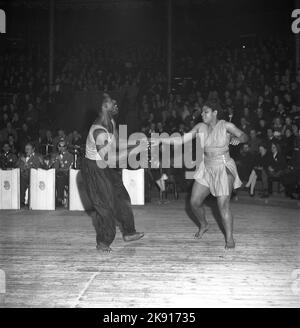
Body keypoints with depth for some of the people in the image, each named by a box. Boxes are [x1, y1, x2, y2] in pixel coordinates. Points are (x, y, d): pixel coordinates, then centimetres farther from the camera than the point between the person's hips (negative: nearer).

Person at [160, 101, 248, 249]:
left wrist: (237, 139, -36)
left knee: (223, 205, -10)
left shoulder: (226, 126, -10)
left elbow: (245, 136, -12)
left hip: (224, 169, -5)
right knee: (194, 202, 6)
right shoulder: (200, 127, 0)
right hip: (206, 169, 5)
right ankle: (203, 225, 34)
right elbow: (182, 139, -2)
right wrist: (160, 139, -10)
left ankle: (229, 238, 6)